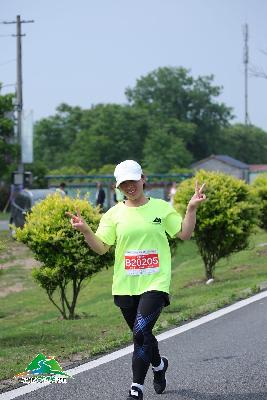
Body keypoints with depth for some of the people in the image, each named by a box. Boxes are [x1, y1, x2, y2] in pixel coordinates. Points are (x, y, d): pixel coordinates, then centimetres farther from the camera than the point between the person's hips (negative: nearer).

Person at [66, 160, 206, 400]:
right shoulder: (114, 214, 6)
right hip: (125, 286, 3)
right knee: (141, 335, 15)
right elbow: (101, 247, 1)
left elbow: (185, 234, 5)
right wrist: (85, 231, -15)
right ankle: (159, 364, 48)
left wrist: (192, 208, -7)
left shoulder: (161, 208, 4)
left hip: (155, 283, -3)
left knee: (141, 332, -20)